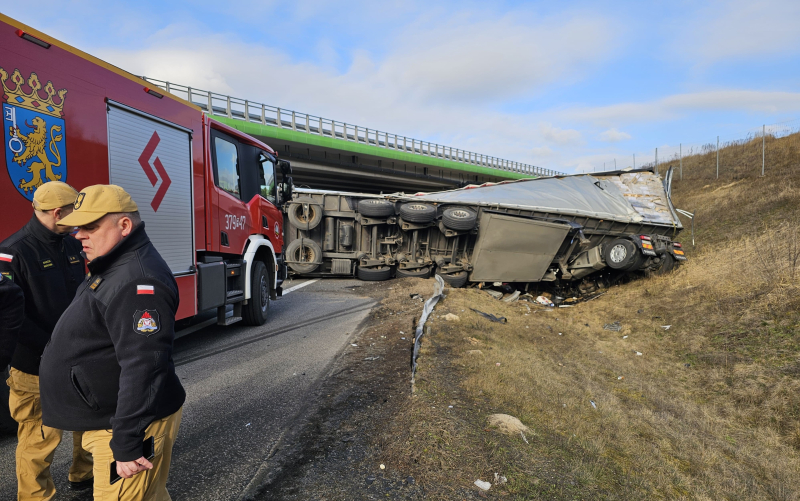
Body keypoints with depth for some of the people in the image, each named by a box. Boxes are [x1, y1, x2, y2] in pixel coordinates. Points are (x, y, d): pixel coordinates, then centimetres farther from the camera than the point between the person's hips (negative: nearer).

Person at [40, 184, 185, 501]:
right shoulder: (114, 268, 10)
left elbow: (142, 368, -30)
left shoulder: (137, 282, -26)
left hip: (131, 424, -10)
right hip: (106, 418, 10)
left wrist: (127, 443, -27)